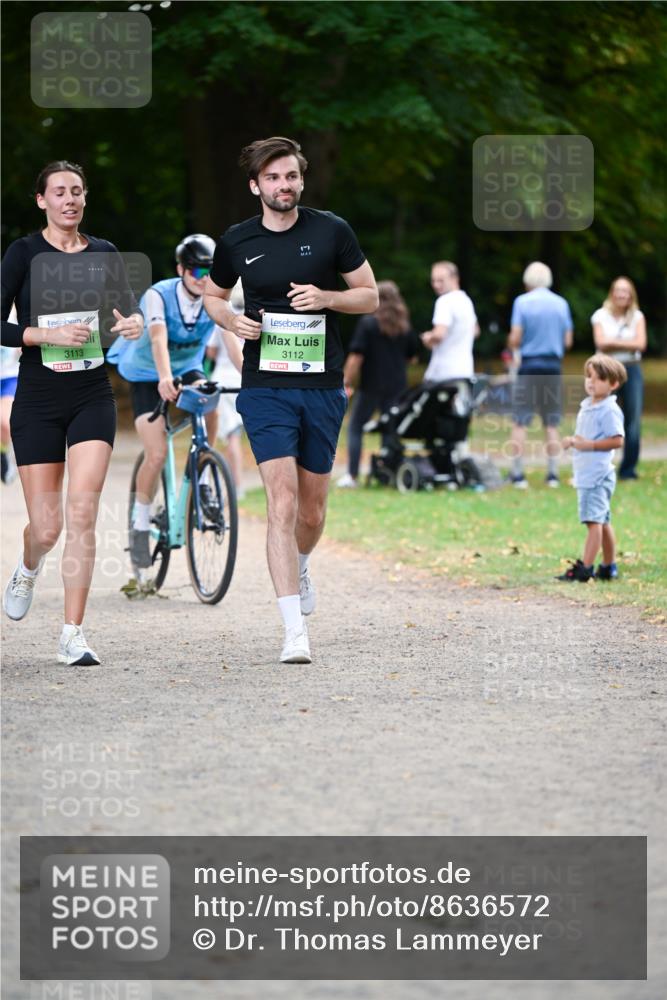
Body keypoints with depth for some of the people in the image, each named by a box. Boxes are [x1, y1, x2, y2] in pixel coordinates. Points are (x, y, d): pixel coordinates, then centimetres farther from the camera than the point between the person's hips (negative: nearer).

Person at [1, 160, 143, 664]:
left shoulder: (104, 254, 6)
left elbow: (129, 304, 15)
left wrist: (134, 322, -8)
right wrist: (46, 335, -21)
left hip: (93, 397, 2)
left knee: (82, 514, -12)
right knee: (47, 528, 0)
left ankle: (73, 635, -8)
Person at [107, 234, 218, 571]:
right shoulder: (158, 296, -26)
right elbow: (158, 339, -42)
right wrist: (165, 379, -59)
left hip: (187, 369, 3)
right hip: (146, 375, -3)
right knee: (157, 453, -17)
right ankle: (140, 523, 2)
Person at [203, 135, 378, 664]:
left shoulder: (332, 231, -1)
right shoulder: (237, 242, 2)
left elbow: (370, 295, 5)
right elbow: (213, 296, 19)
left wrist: (326, 297, -14)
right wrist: (232, 321, -3)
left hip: (323, 385, 1)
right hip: (266, 387, -1)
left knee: (313, 506, 11)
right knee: (282, 500, -15)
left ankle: (300, 567, 47)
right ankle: (295, 630, -18)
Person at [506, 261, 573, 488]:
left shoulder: (522, 302, -5)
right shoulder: (561, 303, 4)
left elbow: (515, 339, -9)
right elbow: (568, 341, 6)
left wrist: (512, 345, 13)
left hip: (529, 366, -3)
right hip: (553, 367, 3)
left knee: (520, 423, 1)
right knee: (551, 425, 8)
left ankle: (517, 474, -2)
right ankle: (553, 474, 8)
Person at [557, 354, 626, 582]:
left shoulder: (609, 410, -14)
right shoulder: (586, 406, 15)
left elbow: (617, 440, -20)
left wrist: (589, 445, -22)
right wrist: (573, 441, 8)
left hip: (598, 474, -10)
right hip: (585, 474, 10)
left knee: (594, 520, -11)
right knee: (602, 521, 15)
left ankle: (585, 568, -14)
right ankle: (609, 567, 23)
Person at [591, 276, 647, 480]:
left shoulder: (637, 317, 8)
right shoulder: (601, 316, 4)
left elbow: (641, 344, -6)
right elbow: (601, 343, -8)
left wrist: (613, 342, -8)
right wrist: (627, 344, -7)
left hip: (632, 371, 2)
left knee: (633, 421, -1)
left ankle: (628, 469, 8)